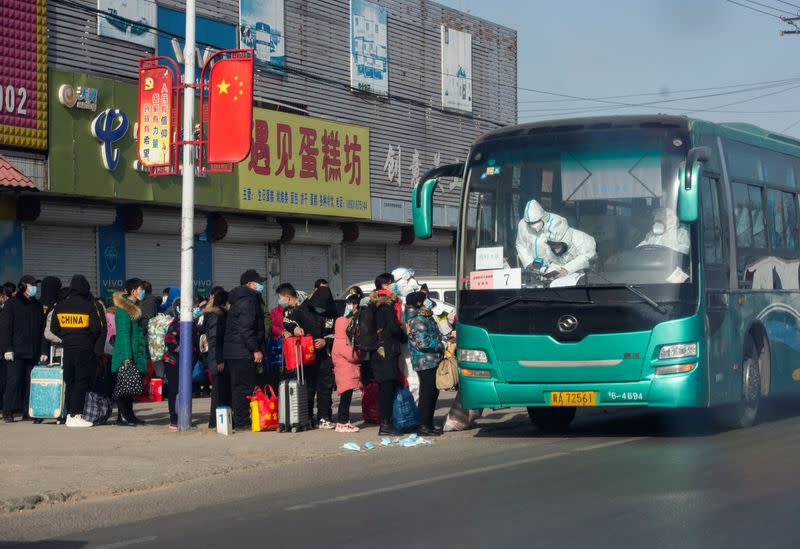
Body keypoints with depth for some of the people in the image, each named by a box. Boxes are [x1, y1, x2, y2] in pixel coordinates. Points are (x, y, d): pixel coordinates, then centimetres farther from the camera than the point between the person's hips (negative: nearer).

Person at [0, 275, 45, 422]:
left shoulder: (37, 305, 16)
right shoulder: (12, 304, 2)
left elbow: (42, 329, 18)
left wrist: (43, 351, 10)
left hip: (33, 353, 4)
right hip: (16, 352, -4)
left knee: (30, 382, 1)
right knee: (13, 381, -7)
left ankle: (28, 411, 6)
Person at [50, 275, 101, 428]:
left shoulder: (60, 306, 4)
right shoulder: (88, 306, -9)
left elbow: (54, 329, 6)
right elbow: (96, 328, -11)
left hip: (67, 347, 4)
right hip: (84, 348, -4)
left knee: (69, 381, 12)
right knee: (81, 382, -1)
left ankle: (70, 414, 14)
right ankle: (76, 415, -6)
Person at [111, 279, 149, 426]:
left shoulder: (135, 308, 18)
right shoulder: (123, 309, -12)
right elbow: (124, 333, -18)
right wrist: (127, 356, -23)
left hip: (136, 354, 9)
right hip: (125, 354, -9)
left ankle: (129, 415, 15)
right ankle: (122, 416, -5)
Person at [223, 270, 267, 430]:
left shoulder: (239, 301, 20)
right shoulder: (248, 301, -13)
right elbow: (246, 329, -21)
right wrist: (256, 350, -20)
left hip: (233, 351, 11)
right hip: (243, 352, -11)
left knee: (238, 386, 12)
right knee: (244, 387, -8)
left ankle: (240, 421, 17)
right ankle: (242, 421, -7)